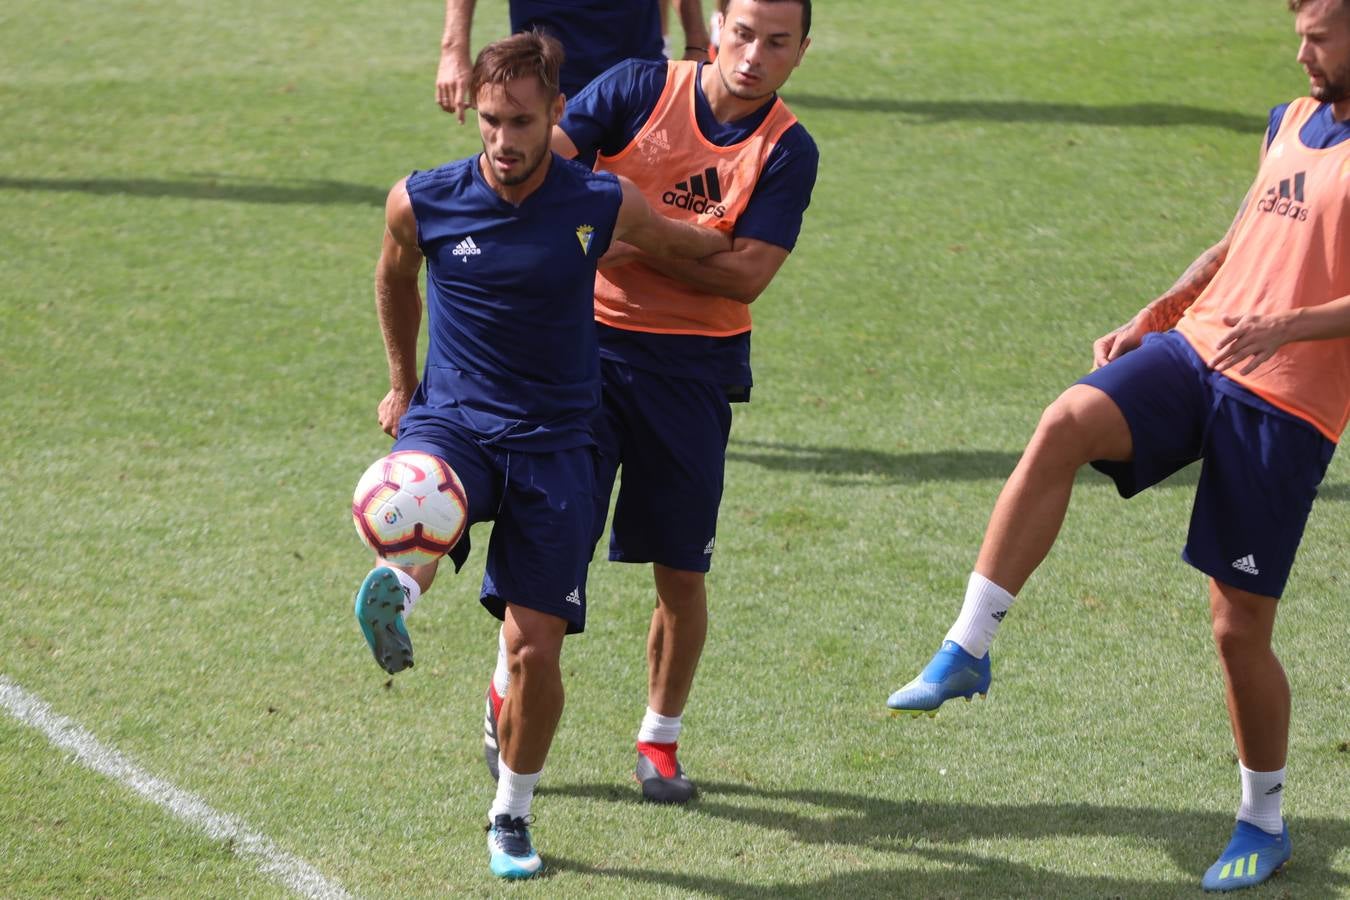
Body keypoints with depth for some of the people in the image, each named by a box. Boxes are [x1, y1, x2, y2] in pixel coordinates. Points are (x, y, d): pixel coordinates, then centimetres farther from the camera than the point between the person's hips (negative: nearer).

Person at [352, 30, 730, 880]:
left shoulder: (605, 204, -9)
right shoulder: (422, 202, -7)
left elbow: (701, 244, 13)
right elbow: (394, 278, 17)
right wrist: (403, 385, 25)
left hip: (553, 438, 0)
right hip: (452, 418, 0)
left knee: (536, 649, -1)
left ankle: (512, 811, 18)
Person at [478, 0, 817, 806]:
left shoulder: (789, 151, -3)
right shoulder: (642, 88, -3)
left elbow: (746, 277, -12)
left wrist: (643, 241, -18)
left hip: (695, 369, 1)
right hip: (591, 341, -1)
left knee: (682, 570, 3)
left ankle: (661, 739, 22)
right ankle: (508, 698, 22)